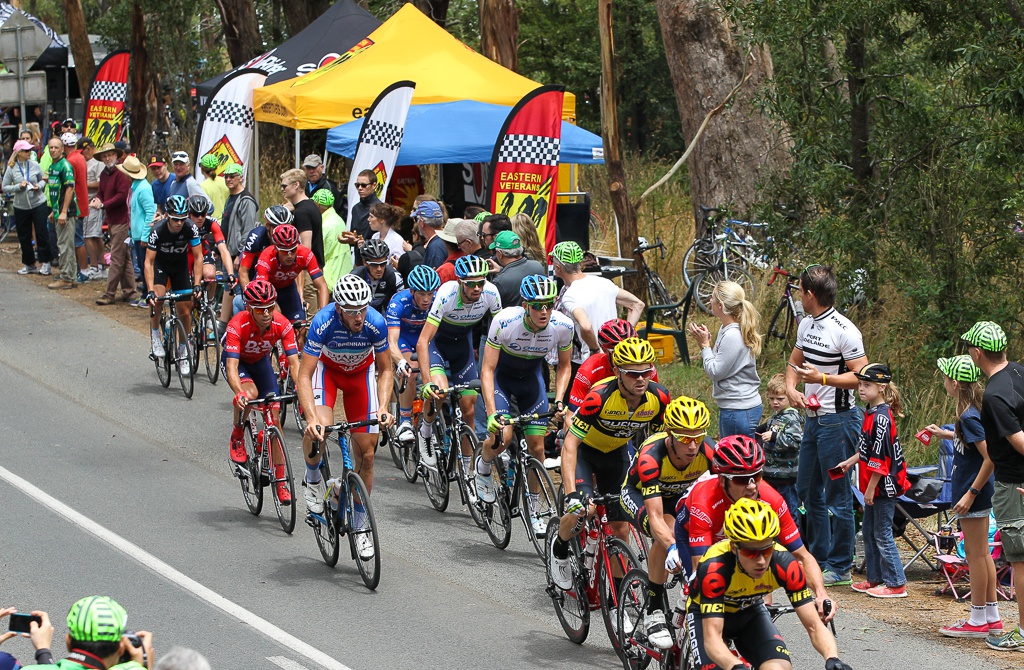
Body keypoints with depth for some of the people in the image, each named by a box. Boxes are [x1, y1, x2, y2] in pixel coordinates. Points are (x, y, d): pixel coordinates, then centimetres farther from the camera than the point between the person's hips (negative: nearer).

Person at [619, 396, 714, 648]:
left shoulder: (708, 452, -29)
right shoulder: (651, 456, -38)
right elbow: (655, 516, -44)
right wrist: (672, 549, -62)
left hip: (678, 495, 4)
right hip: (638, 495, -4)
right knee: (667, 532, -35)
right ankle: (653, 612, -24)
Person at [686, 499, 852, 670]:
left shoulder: (784, 564, -30)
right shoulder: (714, 567, -39)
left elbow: (814, 626, -27)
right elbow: (712, 639, -43)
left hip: (749, 611, 3)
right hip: (706, 613, -2)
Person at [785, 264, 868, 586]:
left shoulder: (844, 331, -17)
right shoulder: (807, 325, 10)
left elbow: (861, 376, -18)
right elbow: (795, 361, 23)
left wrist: (821, 378, -25)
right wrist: (791, 388, 3)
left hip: (838, 420, -9)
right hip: (813, 417, 9)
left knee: (837, 495, -3)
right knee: (807, 490, 16)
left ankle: (840, 567, 4)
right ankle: (818, 558, 28)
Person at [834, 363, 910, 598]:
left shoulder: (881, 417, -19)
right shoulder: (871, 413, 11)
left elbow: (880, 458, -21)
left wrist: (871, 489, -20)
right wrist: (849, 462, 21)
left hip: (883, 486, -10)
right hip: (873, 486, 10)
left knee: (882, 535, -5)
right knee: (869, 532, 16)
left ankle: (896, 584, 0)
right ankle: (875, 578, 24)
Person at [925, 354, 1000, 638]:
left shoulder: (969, 417, -22)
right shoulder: (974, 412, 6)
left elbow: (991, 457, -26)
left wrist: (971, 494, -24)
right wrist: (944, 434, 27)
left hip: (973, 494, -10)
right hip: (981, 493, 10)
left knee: (975, 555, -1)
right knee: (982, 554, 15)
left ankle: (977, 621, 7)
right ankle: (992, 617, 22)